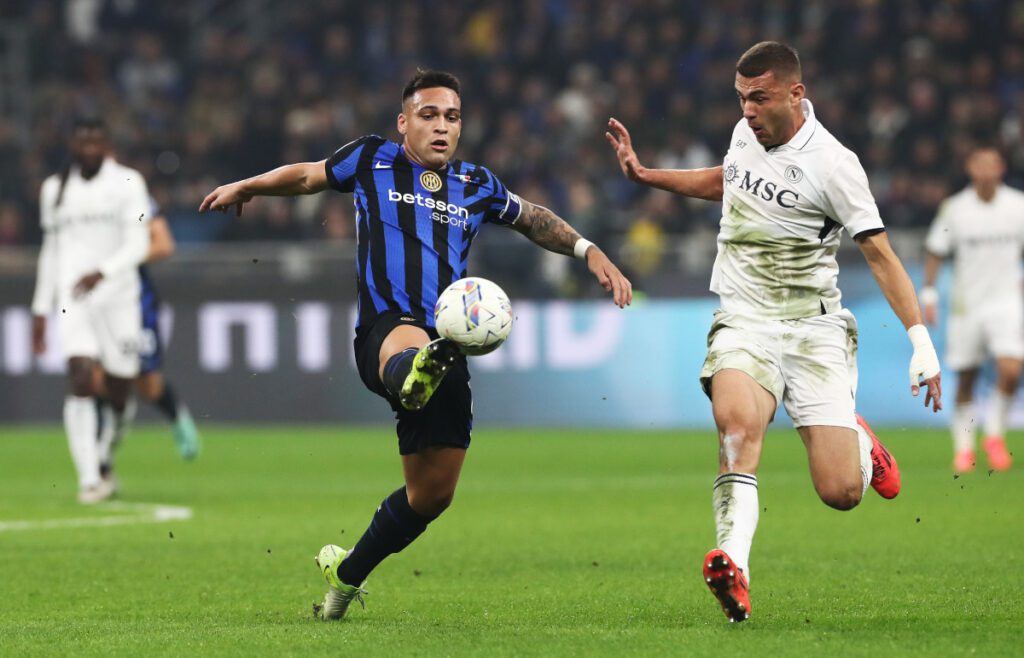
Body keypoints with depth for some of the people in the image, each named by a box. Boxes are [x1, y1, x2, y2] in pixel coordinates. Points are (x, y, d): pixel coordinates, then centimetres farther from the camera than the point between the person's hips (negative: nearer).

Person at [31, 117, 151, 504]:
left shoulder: (126, 183, 2)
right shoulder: (55, 189, 12)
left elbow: (138, 244, -6)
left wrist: (103, 272, -23)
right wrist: (41, 308, 17)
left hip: (119, 295, -1)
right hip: (73, 299, 1)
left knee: (119, 393, 1)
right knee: (82, 381, -17)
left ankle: (104, 467, 24)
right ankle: (89, 479, -19)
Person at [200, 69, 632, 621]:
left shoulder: (476, 186, 18)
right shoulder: (371, 161, 11)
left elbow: (532, 219, 33)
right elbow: (309, 177, 28)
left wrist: (590, 253, 23)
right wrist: (246, 187, 24)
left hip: (447, 348, 4)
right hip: (383, 333, -4)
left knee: (433, 493, 6)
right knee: (409, 343, -44)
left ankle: (347, 573, 29)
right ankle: (412, 376, -84)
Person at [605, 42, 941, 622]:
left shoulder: (831, 164, -11)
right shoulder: (745, 133, 6)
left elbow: (880, 253, -9)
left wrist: (921, 340, -15)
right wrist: (644, 174, 30)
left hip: (814, 329, -3)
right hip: (744, 322, 3)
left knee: (841, 492, -10)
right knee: (737, 419, -33)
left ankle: (860, 444, 28)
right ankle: (734, 566, -44)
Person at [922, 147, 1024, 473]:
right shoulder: (954, 208, -3)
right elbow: (935, 251, 6)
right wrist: (928, 294, 2)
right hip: (966, 305, 0)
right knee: (965, 380, 6)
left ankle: (994, 433, 5)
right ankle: (963, 446, 23)